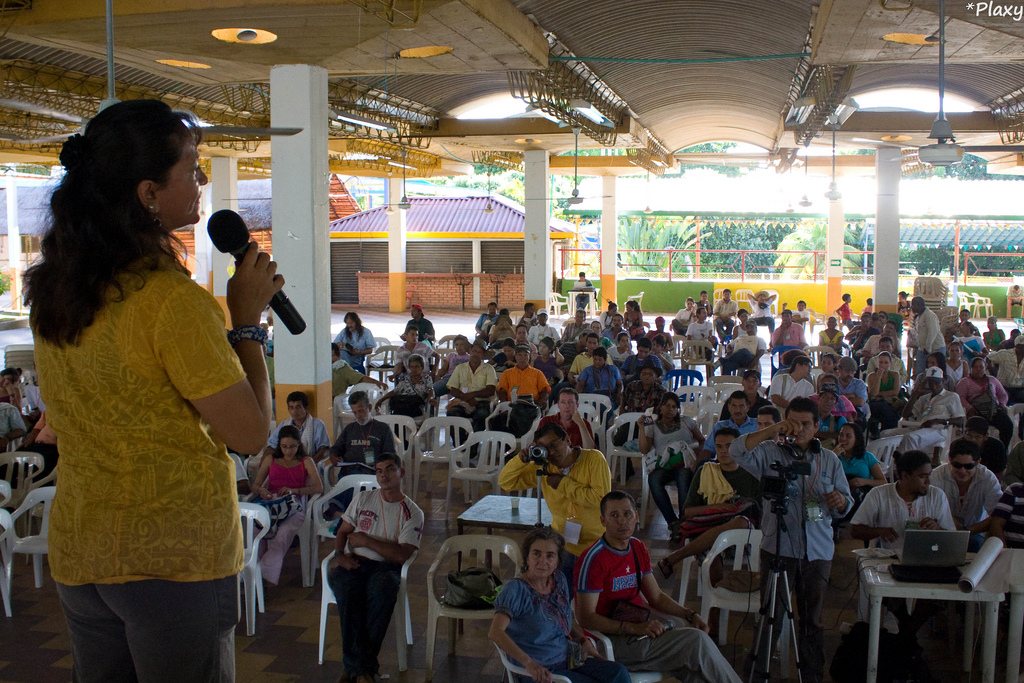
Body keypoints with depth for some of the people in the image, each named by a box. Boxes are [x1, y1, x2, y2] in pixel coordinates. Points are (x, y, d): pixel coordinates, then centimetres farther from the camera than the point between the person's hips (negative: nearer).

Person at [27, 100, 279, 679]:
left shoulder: (50, 290, 1)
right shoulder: (172, 300, -22)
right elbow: (250, 434, -17)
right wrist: (247, 320, -8)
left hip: (77, 551, 7)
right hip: (177, 554, -7)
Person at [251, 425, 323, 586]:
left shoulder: (306, 461, 14)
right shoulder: (270, 460, 20)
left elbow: (319, 488, 1)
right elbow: (255, 485, 16)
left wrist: (294, 490, -15)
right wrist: (261, 490, -10)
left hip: (294, 507, -2)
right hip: (271, 505, 2)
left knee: (283, 533, -36)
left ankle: (265, 574, -35)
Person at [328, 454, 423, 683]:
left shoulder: (413, 513, 6)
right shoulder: (363, 499, 17)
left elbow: (401, 555, -5)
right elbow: (342, 532, 18)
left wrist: (364, 540, -6)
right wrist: (340, 555, -3)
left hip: (385, 567, -2)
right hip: (352, 563, 2)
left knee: (383, 591, -38)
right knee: (348, 590, -34)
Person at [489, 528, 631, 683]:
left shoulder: (559, 581, 9)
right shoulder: (516, 590, -14)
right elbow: (495, 632, -28)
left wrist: (584, 640, 4)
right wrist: (528, 662, -38)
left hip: (567, 660, 7)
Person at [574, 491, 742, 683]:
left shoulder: (638, 549, 10)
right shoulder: (594, 559, -16)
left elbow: (656, 597, 17)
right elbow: (586, 618, -17)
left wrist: (690, 615, 2)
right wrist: (634, 628, -24)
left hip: (642, 625, 7)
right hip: (613, 638, -7)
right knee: (697, 641, -17)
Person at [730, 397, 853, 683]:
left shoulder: (830, 460, 12)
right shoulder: (770, 453, 1)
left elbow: (846, 506, 14)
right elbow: (737, 451, -17)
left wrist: (839, 501, -10)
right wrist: (771, 431, -19)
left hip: (818, 550, 3)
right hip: (778, 547, -3)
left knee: (812, 618, 11)